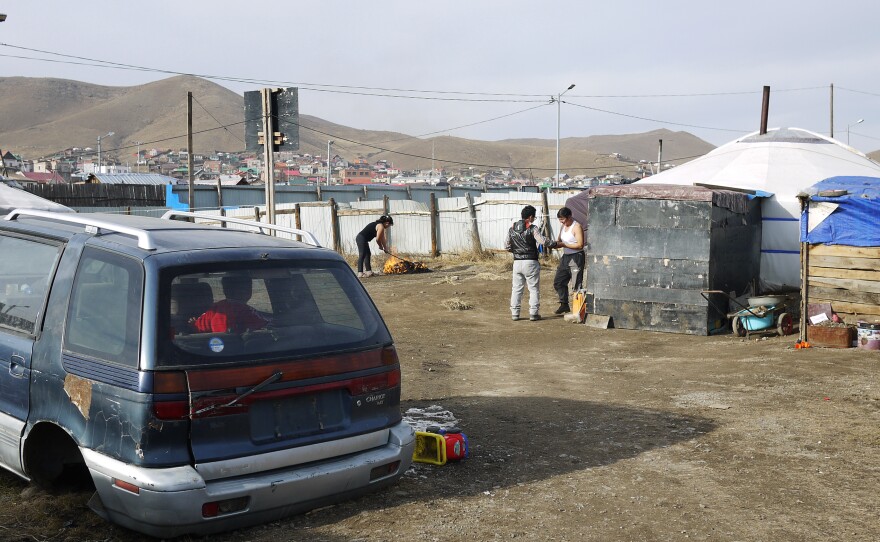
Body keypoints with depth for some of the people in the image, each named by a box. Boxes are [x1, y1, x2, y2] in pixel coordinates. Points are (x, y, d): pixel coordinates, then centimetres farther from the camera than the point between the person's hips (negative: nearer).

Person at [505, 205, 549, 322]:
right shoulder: (532, 228, -10)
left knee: (516, 288, 11)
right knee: (534, 289, 5)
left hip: (517, 262, 4)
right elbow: (543, 241, -19)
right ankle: (533, 313, 3)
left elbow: (507, 246, 10)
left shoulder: (512, 229, 6)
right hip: (530, 262, -4)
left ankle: (514, 313, 11)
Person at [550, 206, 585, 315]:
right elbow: (559, 240, 21)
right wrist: (555, 244, -4)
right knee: (558, 282, 10)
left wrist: (563, 244, -21)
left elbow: (580, 245, -20)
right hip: (565, 257, 9)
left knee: (576, 285, -8)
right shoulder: (563, 227, 13)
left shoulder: (577, 227, -13)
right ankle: (564, 305, 19)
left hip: (576, 258, -9)